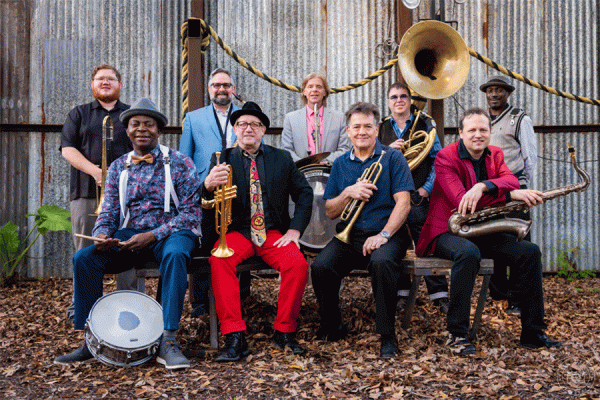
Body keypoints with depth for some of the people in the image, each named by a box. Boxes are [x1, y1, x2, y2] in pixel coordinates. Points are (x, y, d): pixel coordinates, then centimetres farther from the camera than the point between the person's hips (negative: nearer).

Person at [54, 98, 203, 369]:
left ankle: (168, 340, -33)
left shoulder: (178, 163, 0)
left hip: (170, 233, -3)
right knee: (84, 258, -21)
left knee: (174, 255, -38)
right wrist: (102, 235, -13)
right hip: (128, 235, 4)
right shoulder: (118, 168, 14)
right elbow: (109, 212, 12)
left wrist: (152, 236, -18)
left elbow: (191, 212, -7)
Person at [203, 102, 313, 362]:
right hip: (237, 232, 0)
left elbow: (304, 194, 12)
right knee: (219, 261, -31)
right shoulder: (222, 160, 8)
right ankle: (235, 338, -26)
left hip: (274, 233, 1)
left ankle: (284, 332, -9)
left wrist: (295, 230, -2)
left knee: (298, 264, -27)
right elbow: (205, 202, -5)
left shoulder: (282, 159, 11)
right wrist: (208, 185, -31)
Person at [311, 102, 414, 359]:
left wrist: (383, 234, -19)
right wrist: (349, 193, -9)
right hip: (348, 235, 3)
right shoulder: (340, 164, 15)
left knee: (381, 263, -36)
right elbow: (330, 212, 10)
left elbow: (403, 203, -6)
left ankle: (387, 335, -19)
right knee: (320, 267, -24)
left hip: (386, 234, -3)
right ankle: (332, 328, 2)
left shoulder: (393, 159, 4)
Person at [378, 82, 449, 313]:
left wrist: (427, 188, -6)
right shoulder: (381, 128, 13)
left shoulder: (425, 124, 8)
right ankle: (401, 293, 18)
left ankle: (439, 294, 3)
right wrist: (389, 149, -10)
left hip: (418, 196, -2)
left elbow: (437, 159, 4)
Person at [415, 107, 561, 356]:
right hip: (447, 231, -6)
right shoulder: (446, 158, -10)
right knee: (468, 253, -38)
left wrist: (483, 186, -33)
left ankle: (533, 332, -1)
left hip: (482, 232, 6)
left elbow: (512, 181, -11)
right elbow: (461, 202, -24)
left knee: (530, 252, -12)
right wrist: (512, 195, -29)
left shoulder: (495, 155, 11)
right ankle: (456, 334, -27)